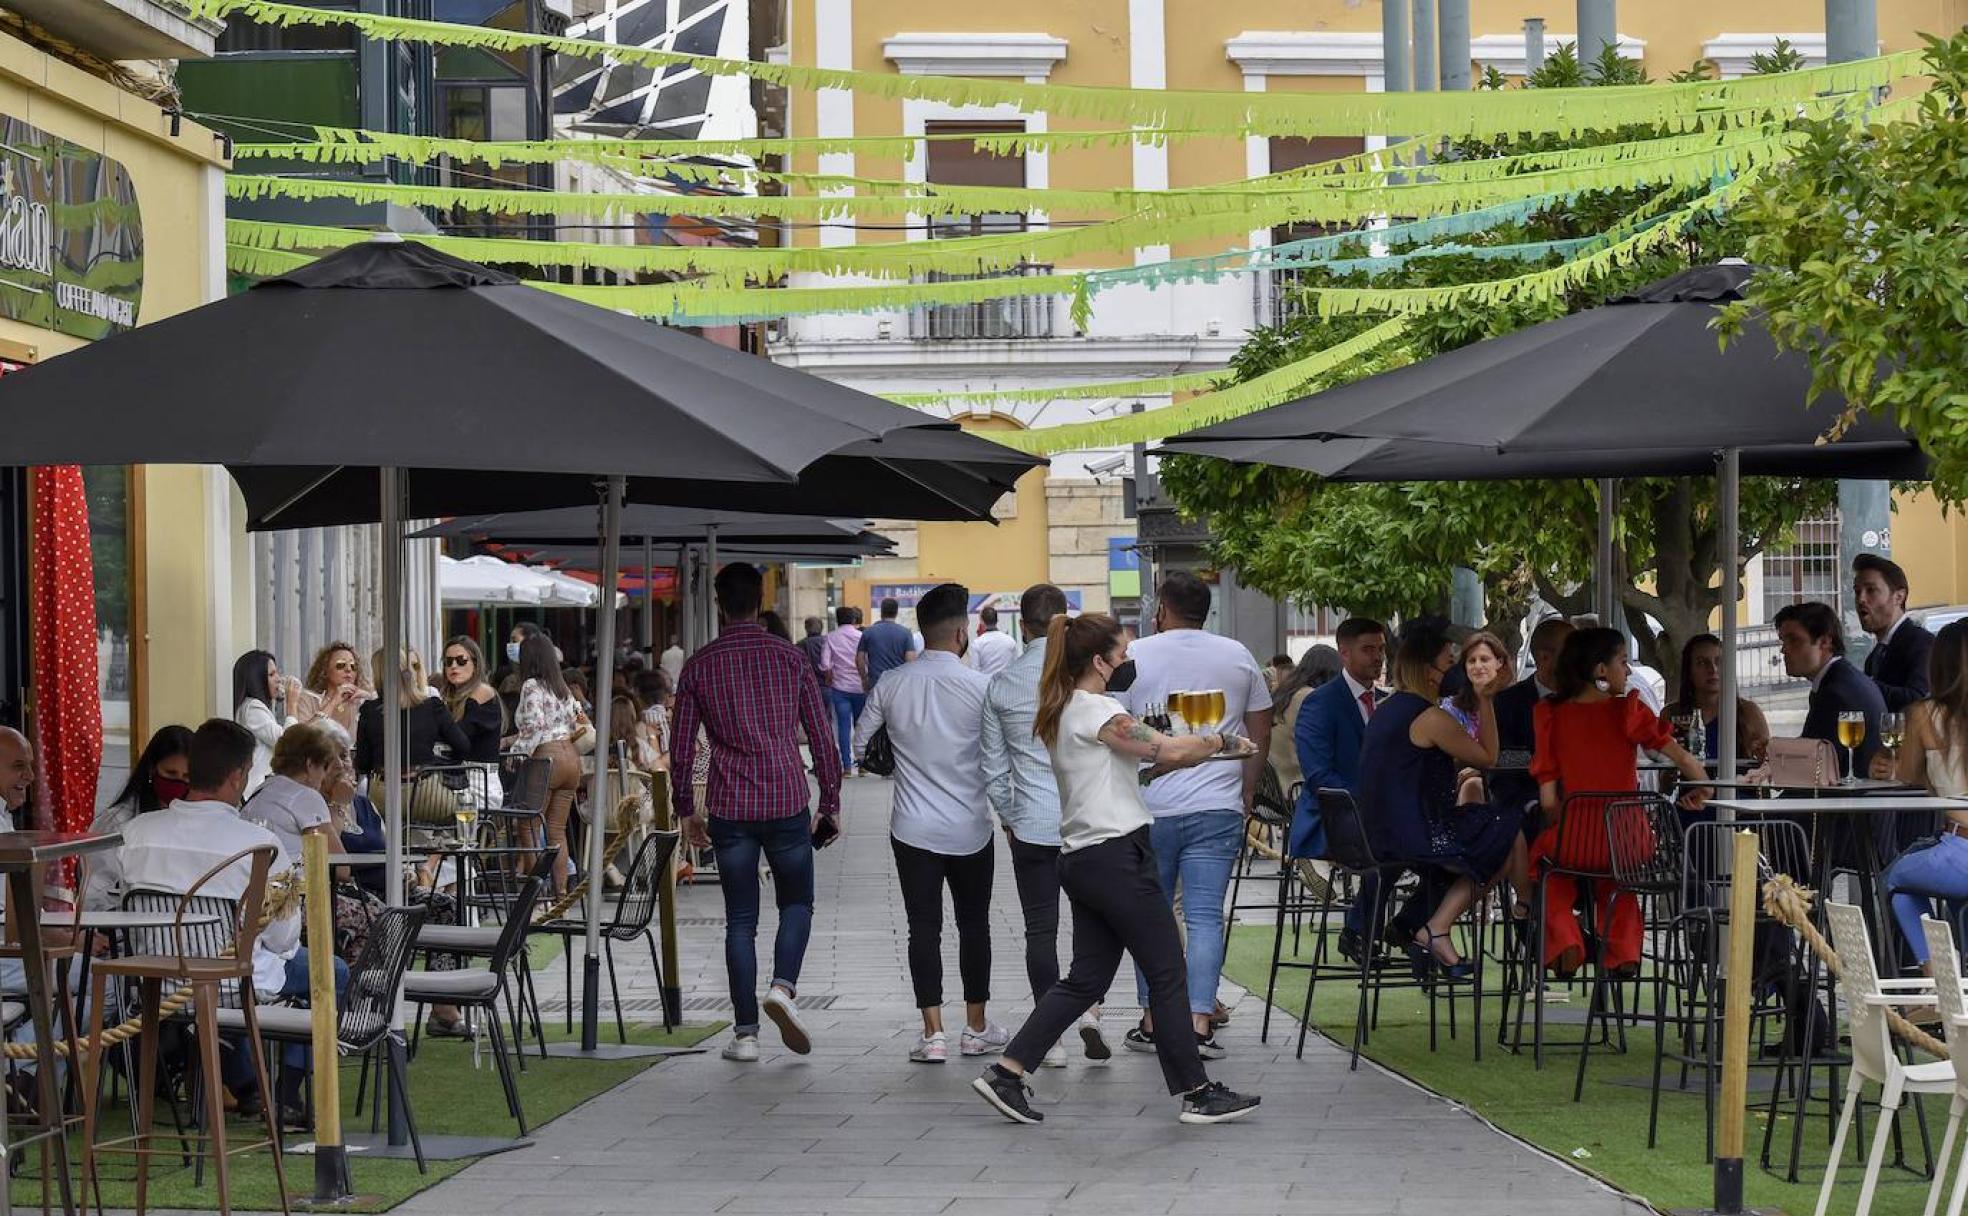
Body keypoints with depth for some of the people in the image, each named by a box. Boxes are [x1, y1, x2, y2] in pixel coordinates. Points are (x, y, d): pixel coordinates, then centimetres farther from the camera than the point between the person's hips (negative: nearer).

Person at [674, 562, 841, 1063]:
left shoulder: (698, 666, 2)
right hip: (787, 802, -1)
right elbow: (821, 735, 3)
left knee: (740, 920, 7)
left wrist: (686, 809, 14)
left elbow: (681, 747, 3)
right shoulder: (790, 658, 1)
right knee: (796, 902, 15)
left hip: (729, 808, 1)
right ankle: (783, 986, -10)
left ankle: (745, 1032, 5)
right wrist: (830, 802, 11)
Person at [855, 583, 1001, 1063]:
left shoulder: (891, 685, -3)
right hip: (969, 828, -1)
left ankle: (933, 1033, -2)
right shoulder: (980, 687, -10)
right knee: (973, 924, 13)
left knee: (924, 926, 4)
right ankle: (976, 1028, 21)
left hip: (913, 828, 1)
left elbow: (857, 744, 7)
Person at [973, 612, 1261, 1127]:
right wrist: (1225, 743, 0)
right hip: (1117, 853, -9)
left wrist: (1197, 752, 12)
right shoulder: (1096, 709, -13)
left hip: (1082, 858, 9)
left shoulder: (1062, 712, 17)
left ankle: (1006, 1073, 6)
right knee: (1167, 973, -1)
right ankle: (1198, 1094, 4)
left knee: (1086, 978, 11)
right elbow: (1167, 750, -17)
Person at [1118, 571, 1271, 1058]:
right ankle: (1200, 1024, -8)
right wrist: (1245, 796, 20)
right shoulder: (1237, 657, 8)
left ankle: (1152, 1023, 14)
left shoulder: (1134, 656, 0)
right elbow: (1260, 734, 12)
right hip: (1218, 807, 1)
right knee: (1206, 917, 0)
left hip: (1150, 806, -1)